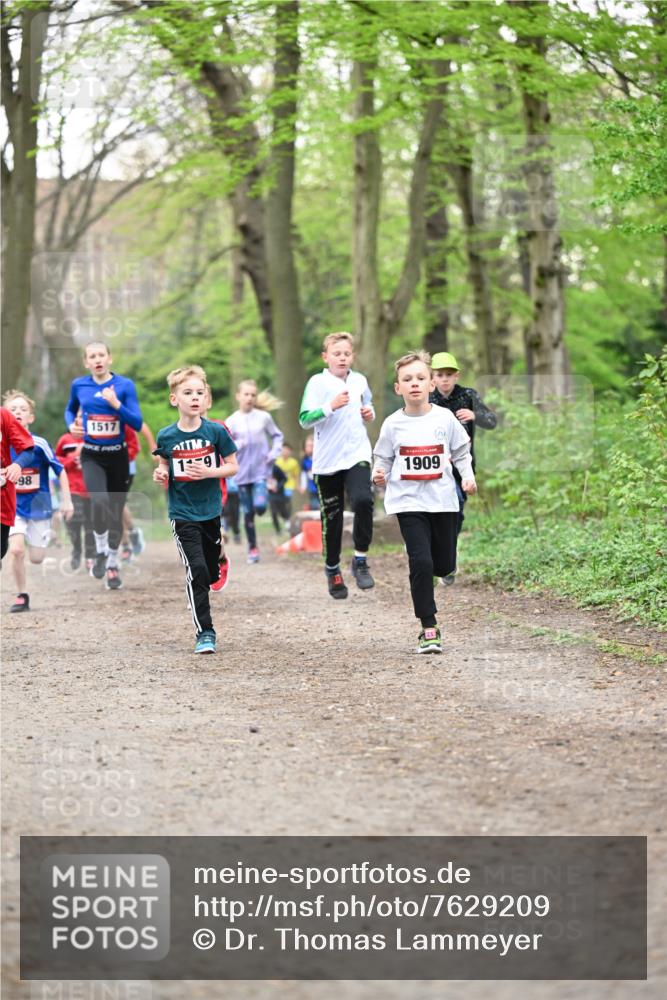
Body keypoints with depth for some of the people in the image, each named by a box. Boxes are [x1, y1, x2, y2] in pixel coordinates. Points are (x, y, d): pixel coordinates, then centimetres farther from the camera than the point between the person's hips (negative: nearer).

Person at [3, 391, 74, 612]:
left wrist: (66, 501, -8)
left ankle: (44, 535, 39)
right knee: (16, 550, -19)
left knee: (36, 558, 3)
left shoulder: (39, 444, -16)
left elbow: (60, 471, -7)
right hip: (14, 507, 1)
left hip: (38, 506, -1)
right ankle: (21, 596, -2)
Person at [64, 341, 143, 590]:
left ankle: (113, 564, 28)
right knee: (100, 501, -25)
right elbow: (70, 410, 20)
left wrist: (116, 404, -23)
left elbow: (137, 424, -10)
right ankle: (100, 552, -1)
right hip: (92, 456, 0)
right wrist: (71, 424, -1)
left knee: (116, 511, 8)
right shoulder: (79, 385, 0)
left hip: (118, 456, 0)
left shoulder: (125, 385, -6)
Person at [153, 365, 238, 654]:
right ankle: (205, 632, -6)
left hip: (211, 511, 2)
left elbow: (233, 466, 0)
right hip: (182, 514, -2)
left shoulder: (216, 431, -6)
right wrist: (161, 474, -10)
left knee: (211, 574, 12)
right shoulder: (166, 436, -5)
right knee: (196, 570, -12)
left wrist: (209, 472, -17)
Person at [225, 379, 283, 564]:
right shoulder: (231, 421, 0)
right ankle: (252, 548, 16)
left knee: (260, 505, -20)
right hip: (242, 473, 1)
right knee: (248, 512, 5)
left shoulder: (264, 417, 0)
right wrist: (236, 445, -19)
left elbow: (277, 436, 13)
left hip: (261, 471, -1)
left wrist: (274, 453, -2)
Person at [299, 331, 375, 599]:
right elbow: (305, 419, -11)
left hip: (357, 454, 2)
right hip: (328, 459, -2)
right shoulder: (318, 383, -5)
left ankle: (361, 559, -8)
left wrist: (369, 414, 4)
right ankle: (332, 570, 24)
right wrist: (331, 407, -23)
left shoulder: (359, 381, 9)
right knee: (331, 516, 6)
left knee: (363, 500, -23)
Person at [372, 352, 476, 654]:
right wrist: (379, 475, -13)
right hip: (409, 502, -2)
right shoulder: (393, 424, -1)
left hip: (443, 501, 2)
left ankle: (422, 576, 45)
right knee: (421, 563, -13)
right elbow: (383, 458, 7)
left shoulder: (445, 419, 0)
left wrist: (468, 477, -6)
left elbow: (461, 453, 9)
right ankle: (429, 629, -7)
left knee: (445, 565, 8)